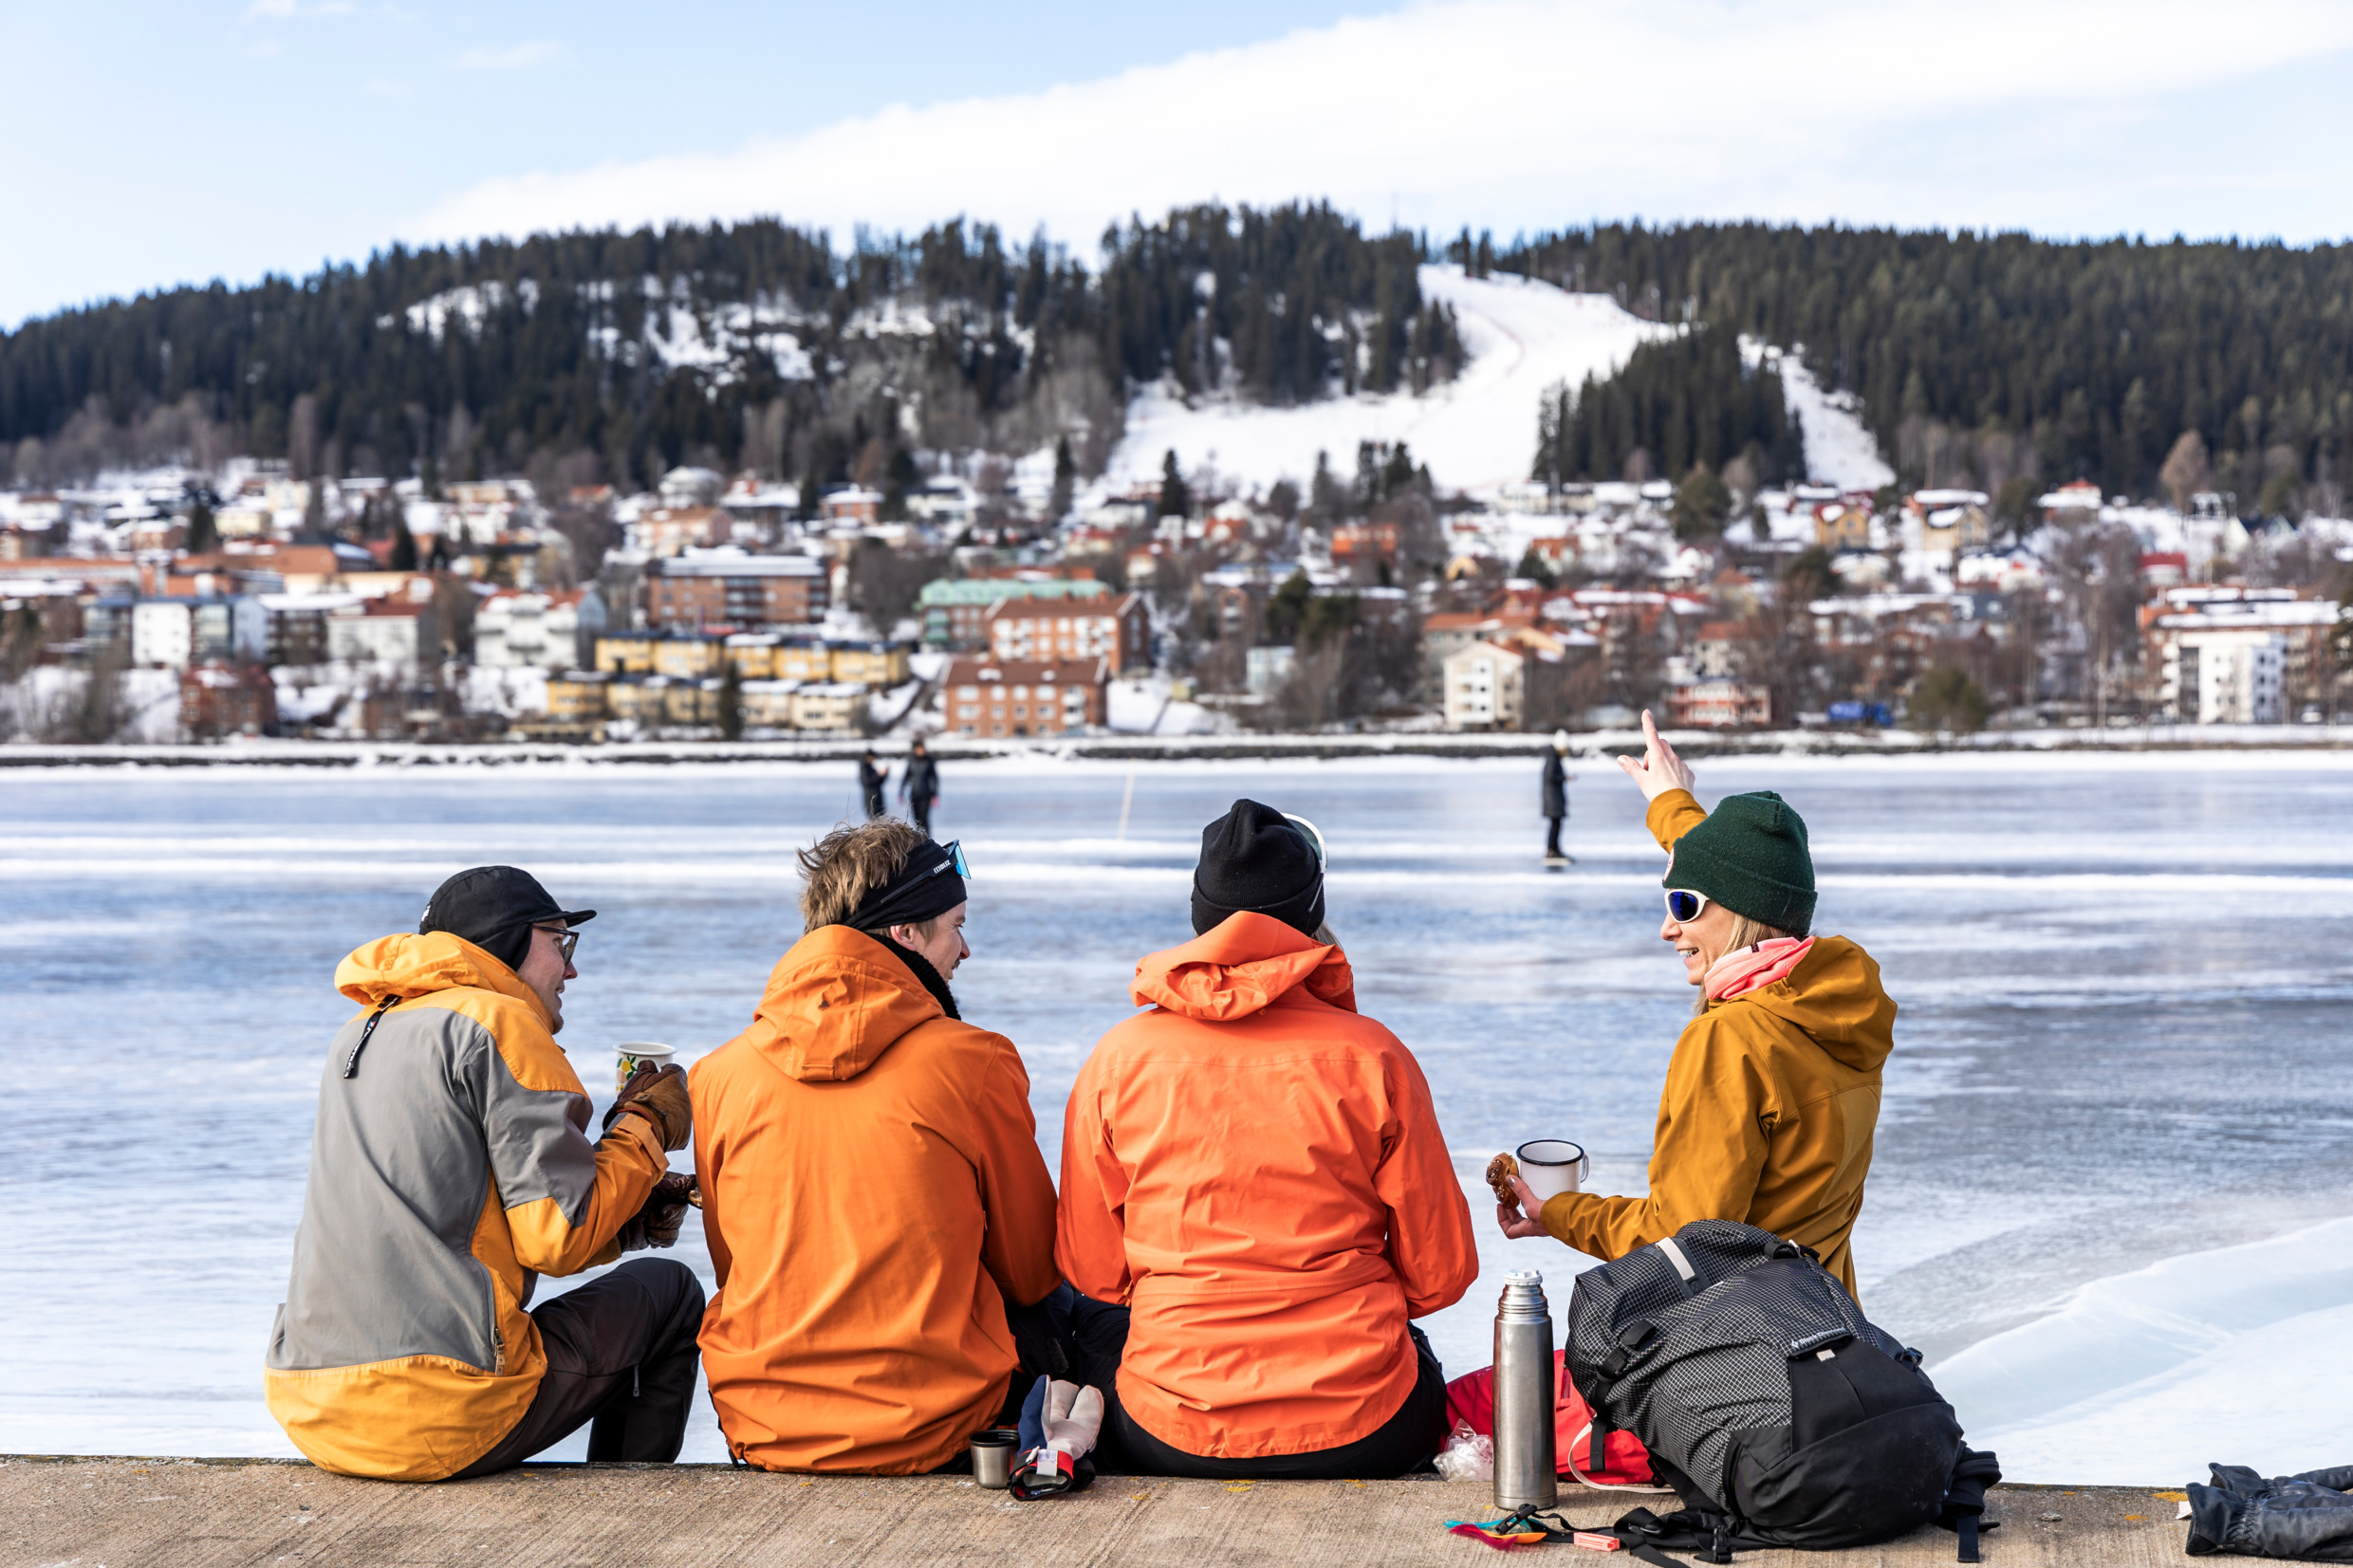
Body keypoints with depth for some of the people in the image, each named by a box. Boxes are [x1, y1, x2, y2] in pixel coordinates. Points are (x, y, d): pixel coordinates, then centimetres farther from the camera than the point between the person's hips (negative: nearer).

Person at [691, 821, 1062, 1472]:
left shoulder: (719, 1075, 0)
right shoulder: (975, 1064, -9)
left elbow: (734, 1264, 11)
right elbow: (1031, 1275, 3)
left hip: (763, 1432, 4)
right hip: (927, 1432, -4)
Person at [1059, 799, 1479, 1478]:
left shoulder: (1120, 1060, -5)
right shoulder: (1372, 1058, -9)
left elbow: (1090, 1270, 3)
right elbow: (1440, 1273, -2)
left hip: (1167, 1442, 1)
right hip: (1360, 1439, 0)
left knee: (1090, 1319, 34)